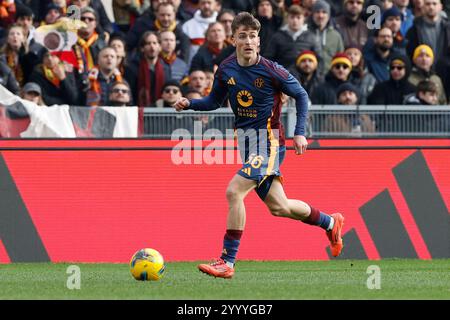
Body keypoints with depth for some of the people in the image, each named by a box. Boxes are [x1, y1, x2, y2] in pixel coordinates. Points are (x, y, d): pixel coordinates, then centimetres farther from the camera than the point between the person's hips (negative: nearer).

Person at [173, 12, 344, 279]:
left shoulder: (271, 71, -15)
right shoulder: (226, 70, 1)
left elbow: (301, 95, -2)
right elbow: (215, 101, 16)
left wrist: (300, 133, -8)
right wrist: (190, 104, -2)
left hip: (268, 140, -7)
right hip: (246, 140, 7)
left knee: (234, 192, -21)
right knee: (277, 207, 14)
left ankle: (227, 262, -16)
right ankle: (330, 223, 40)